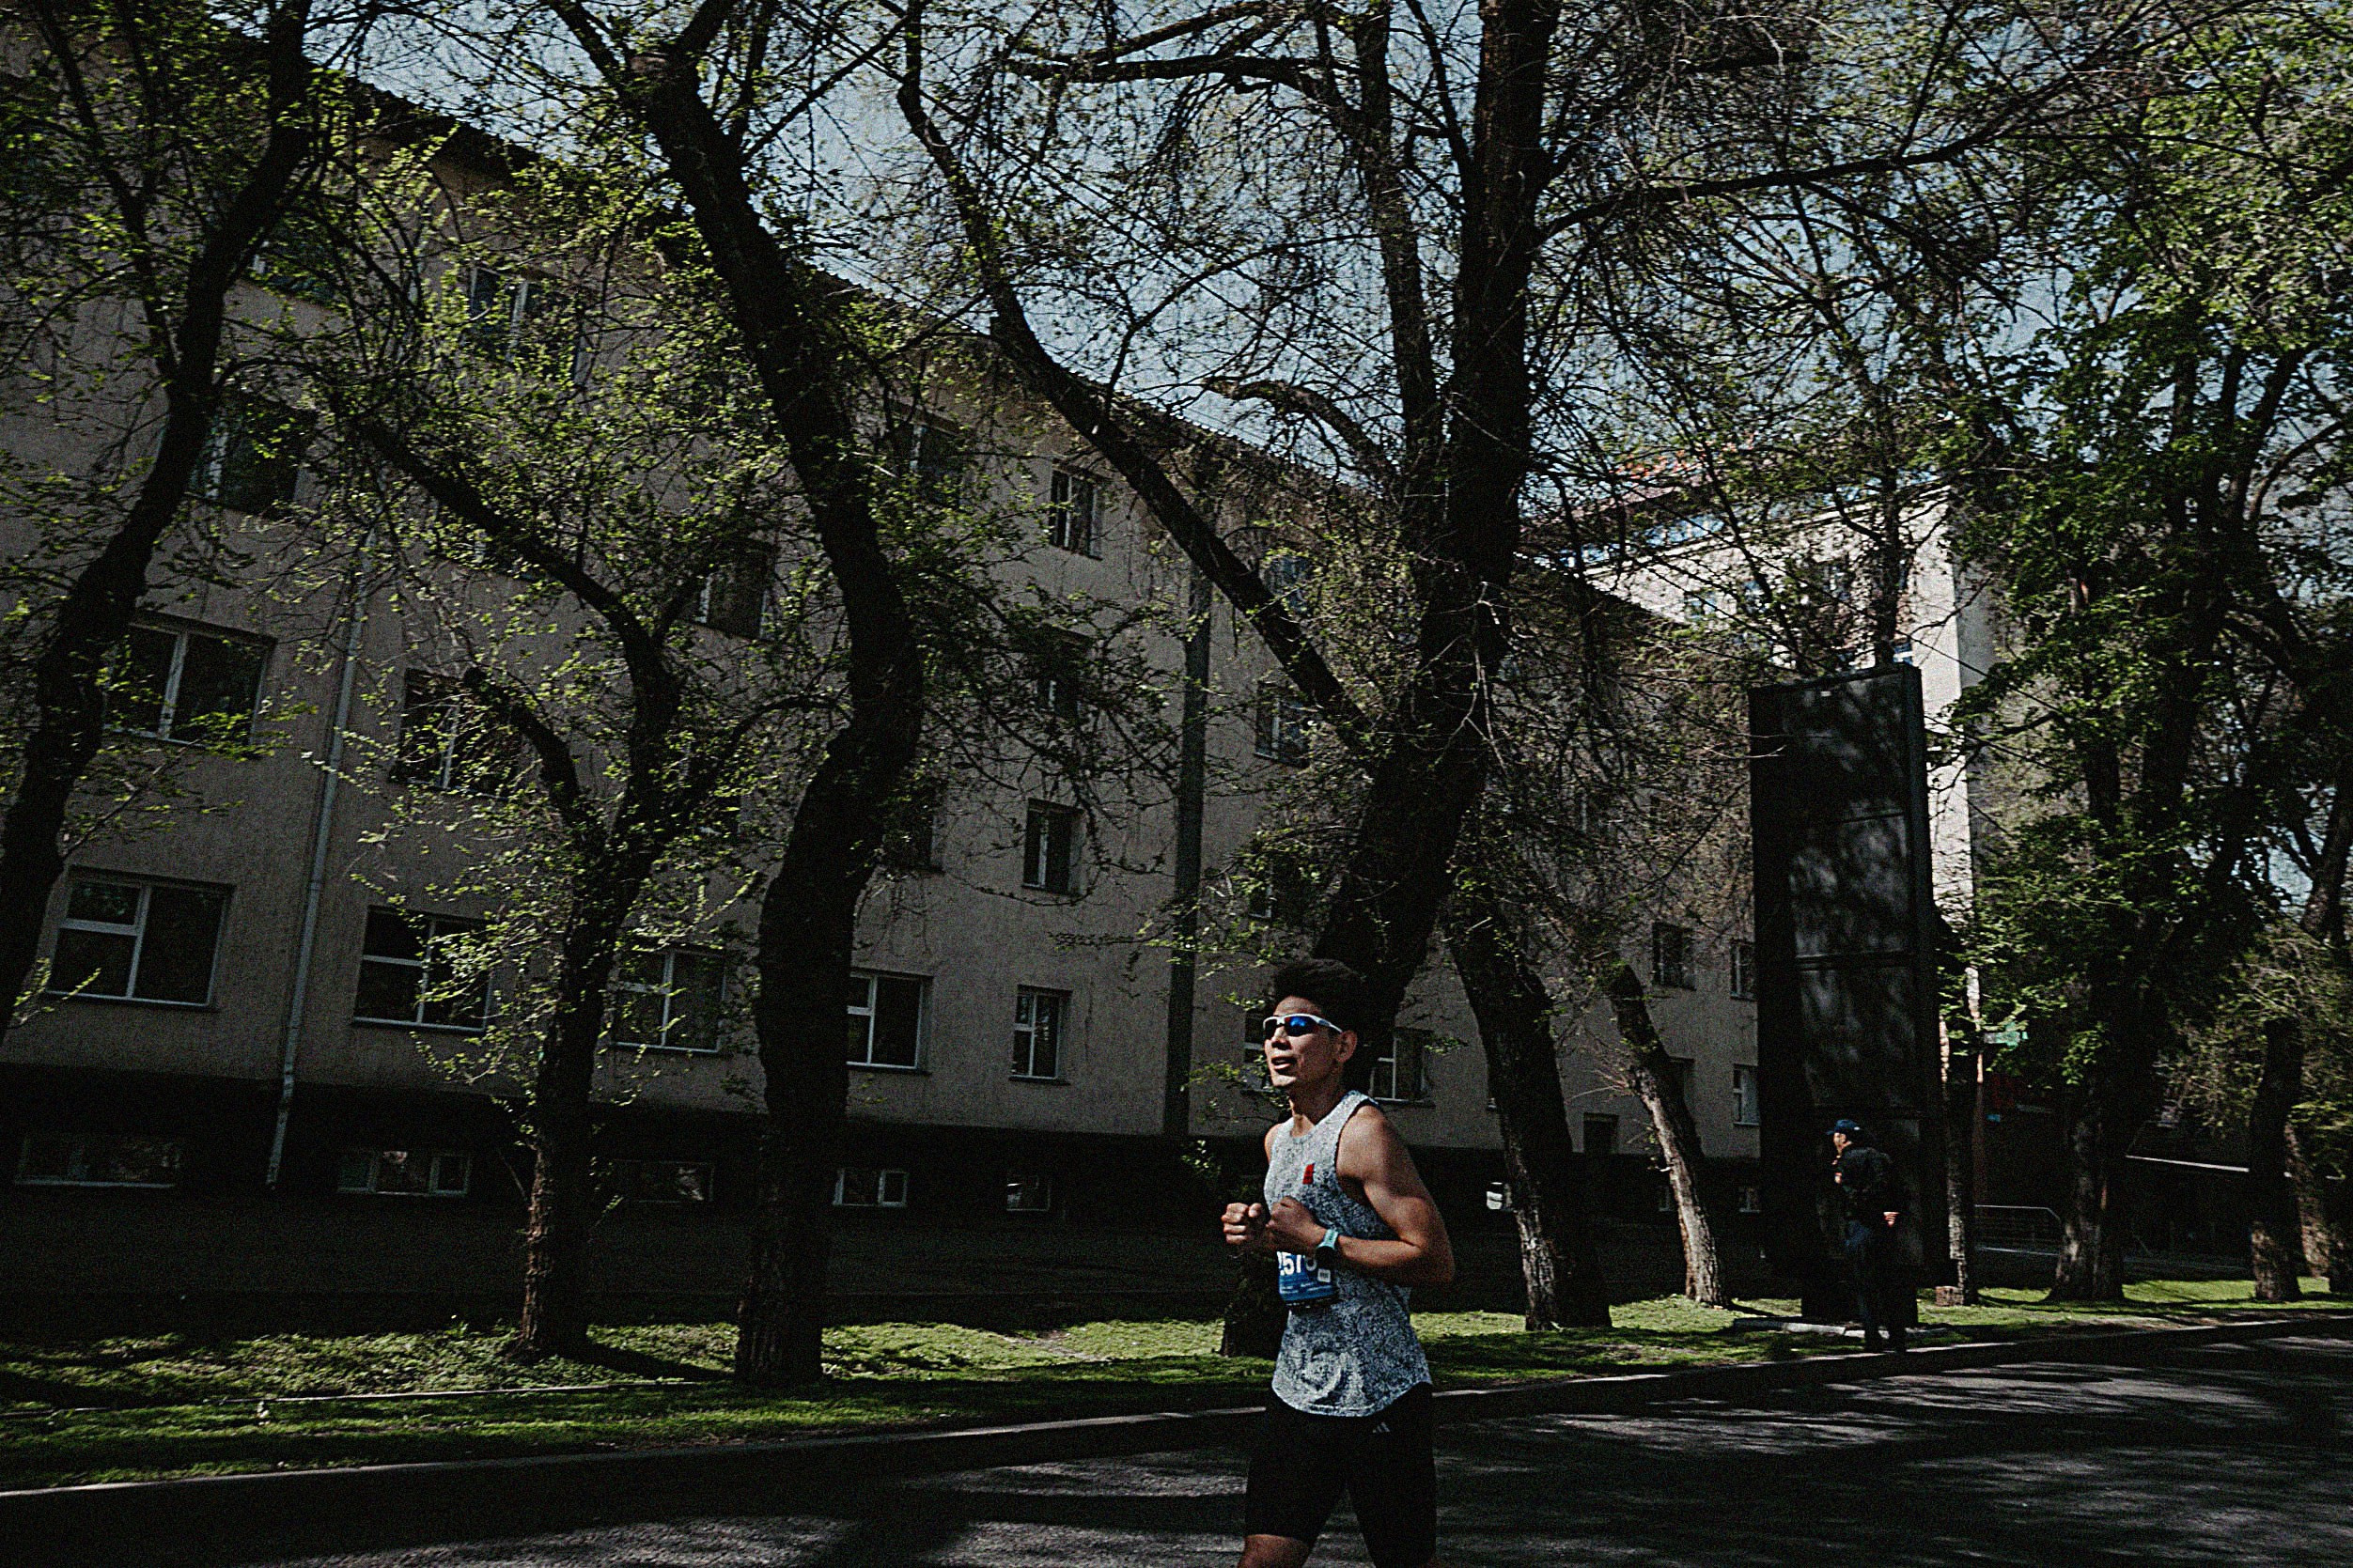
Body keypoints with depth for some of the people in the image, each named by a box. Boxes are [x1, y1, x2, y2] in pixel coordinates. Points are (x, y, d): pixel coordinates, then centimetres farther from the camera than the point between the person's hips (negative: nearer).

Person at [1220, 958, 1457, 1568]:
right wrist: (1262, 1234, 4)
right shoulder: (1278, 1139, 13)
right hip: (1297, 1388, 8)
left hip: (1378, 1397, -8)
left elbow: (1436, 1260, -20)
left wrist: (1318, 1239, -20)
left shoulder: (1363, 1131, -15)